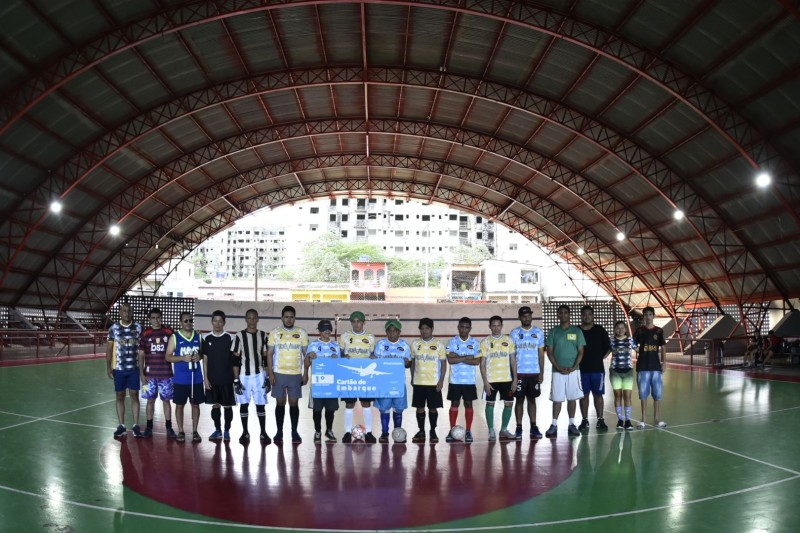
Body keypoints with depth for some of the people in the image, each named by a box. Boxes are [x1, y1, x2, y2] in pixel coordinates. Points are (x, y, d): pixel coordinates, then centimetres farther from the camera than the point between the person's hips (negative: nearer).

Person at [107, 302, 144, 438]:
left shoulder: (138, 327, 0)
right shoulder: (114, 328, 0)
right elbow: (109, 349, 3)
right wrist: (108, 367, -2)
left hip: (134, 368, 0)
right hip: (119, 368, 0)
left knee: (134, 396, 3)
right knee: (120, 396, 7)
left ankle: (136, 426, 7)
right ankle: (121, 426, 14)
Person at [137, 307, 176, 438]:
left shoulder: (169, 332, 0)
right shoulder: (145, 333, 1)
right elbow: (141, 355, 4)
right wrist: (141, 373, -2)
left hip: (166, 374, 0)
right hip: (150, 374, 0)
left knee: (166, 400, 5)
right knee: (150, 400, 6)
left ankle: (169, 427, 12)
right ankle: (149, 427, 16)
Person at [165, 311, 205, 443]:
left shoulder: (198, 336, 6)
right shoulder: (174, 337, -3)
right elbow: (168, 357, -4)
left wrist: (199, 356, -9)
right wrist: (183, 358, -18)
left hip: (196, 377, 2)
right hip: (180, 379, -2)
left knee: (195, 404, 8)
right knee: (179, 404, 4)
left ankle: (195, 431, 17)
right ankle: (180, 431, 15)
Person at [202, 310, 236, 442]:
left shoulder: (230, 338, -4)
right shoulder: (207, 338, 2)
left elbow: (235, 360, 0)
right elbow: (205, 360, 5)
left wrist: (235, 378, -4)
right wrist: (206, 378, -1)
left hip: (227, 379, -2)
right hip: (212, 379, 2)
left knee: (227, 405, 4)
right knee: (215, 405, 9)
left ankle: (227, 431, 14)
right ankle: (218, 430, 20)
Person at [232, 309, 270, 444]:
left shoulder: (263, 335, 4)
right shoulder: (239, 336, -3)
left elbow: (266, 358, 8)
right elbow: (235, 359, -3)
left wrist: (268, 377, 2)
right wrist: (236, 379, -7)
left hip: (259, 375, 1)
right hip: (244, 376, -1)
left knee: (261, 404, 3)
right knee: (244, 404, 5)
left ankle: (263, 433, 11)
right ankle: (245, 432, 16)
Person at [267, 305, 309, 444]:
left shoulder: (302, 333, 4)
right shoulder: (274, 333, 2)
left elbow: (306, 354, 6)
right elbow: (269, 354, 3)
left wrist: (306, 373, 1)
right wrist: (270, 373, -5)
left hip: (296, 374, 0)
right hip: (278, 373, 0)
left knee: (294, 403, 3)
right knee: (280, 403, 4)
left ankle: (294, 432, 11)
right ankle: (279, 432, 12)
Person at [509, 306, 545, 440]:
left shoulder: (539, 333, 5)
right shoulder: (514, 333, 0)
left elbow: (541, 354, 8)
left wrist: (542, 372, 3)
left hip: (534, 372, 2)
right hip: (519, 372, -2)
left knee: (532, 399, 8)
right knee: (519, 400, 2)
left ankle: (533, 427, 13)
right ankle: (519, 428, 7)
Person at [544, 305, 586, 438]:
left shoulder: (577, 331, 4)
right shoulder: (553, 332, 5)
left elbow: (580, 352, 2)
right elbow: (549, 352, 2)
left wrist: (573, 367, -11)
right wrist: (558, 367, -10)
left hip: (573, 370, 0)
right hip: (557, 371, 0)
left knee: (572, 398, 4)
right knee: (557, 399, 0)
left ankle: (572, 425, 11)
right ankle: (554, 425, 3)